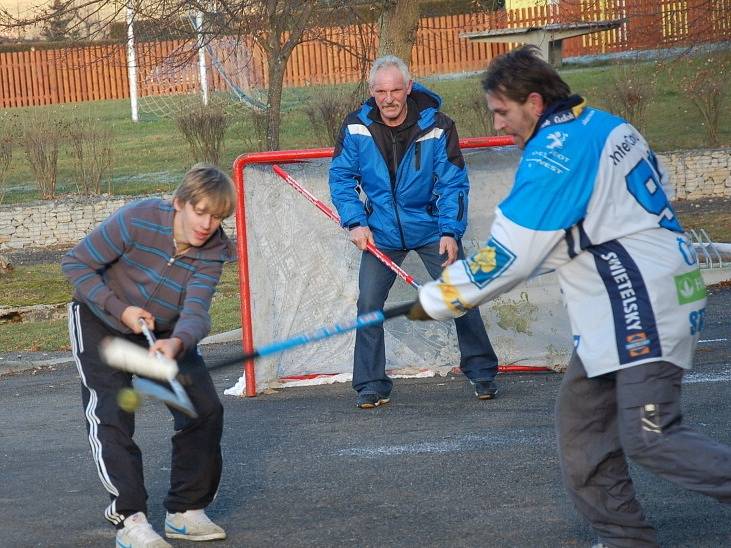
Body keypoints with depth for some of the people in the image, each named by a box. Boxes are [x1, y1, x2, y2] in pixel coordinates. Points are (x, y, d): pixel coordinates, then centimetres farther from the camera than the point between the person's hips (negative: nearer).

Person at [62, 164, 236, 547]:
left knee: (205, 410, -5)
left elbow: (195, 313, -33)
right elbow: (75, 263, -22)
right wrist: (121, 310, -29)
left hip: (165, 331, 4)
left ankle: (186, 511, 8)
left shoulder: (212, 252, -20)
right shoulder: (137, 221, -31)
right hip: (100, 321, -4)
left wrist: (177, 343, -56)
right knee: (111, 416, -17)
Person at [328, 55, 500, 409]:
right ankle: (371, 384, 6)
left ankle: (481, 373, 12)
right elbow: (341, 177, -1)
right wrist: (356, 222, -13)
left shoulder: (437, 126, -14)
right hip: (381, 232, 1)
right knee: (368, 303, -6)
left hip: (432, 228, -1)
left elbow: (453, 183, -10)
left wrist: (450, 232, -20)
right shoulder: (356, 128, -10)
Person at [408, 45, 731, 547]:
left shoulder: (553, 155, -16)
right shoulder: (610, 128, 12)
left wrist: (435, 301, -4)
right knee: (581, 416, 11)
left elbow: (507, 258, -14)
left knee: (651, 439, -15)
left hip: (645, 307, -10)